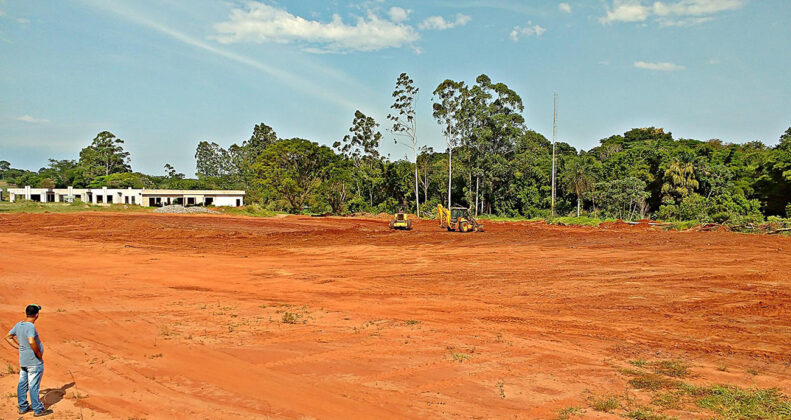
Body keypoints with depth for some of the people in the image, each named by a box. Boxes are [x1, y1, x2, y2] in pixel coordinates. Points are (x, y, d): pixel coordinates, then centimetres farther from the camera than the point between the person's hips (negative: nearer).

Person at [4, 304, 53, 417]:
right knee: (34, 386, 0)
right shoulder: (30, 326, -22)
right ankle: (38, 410, 8)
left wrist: (19, 347, 14)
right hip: (34, 362, -8)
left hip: (23, 361, 8)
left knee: (22, 384, 16)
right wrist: (40, 355, -21)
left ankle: (23, 407, 28)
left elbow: (8, 337, 16)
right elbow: (31, 342, -35)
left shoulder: (18, 325, 4)